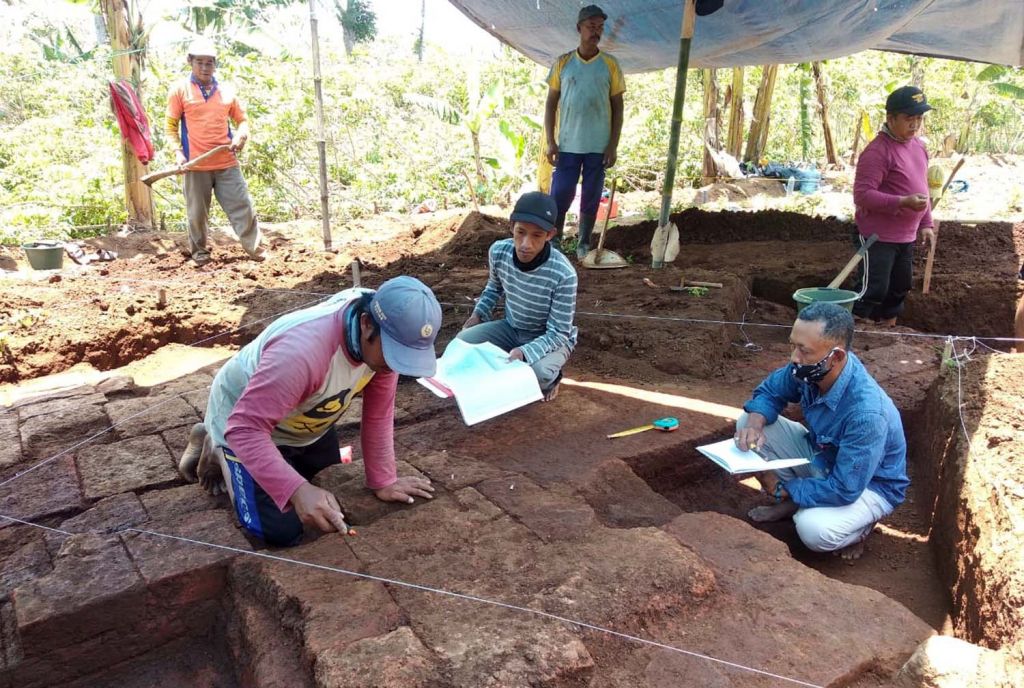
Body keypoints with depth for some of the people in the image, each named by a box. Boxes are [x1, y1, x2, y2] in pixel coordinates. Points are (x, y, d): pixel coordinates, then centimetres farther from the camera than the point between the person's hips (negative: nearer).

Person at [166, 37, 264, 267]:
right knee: (197, 212, 7)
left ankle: (254, 247, 11)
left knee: (242, 205, 1)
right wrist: (178, 152, -11)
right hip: (196, 164, -2)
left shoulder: (227, 90, 9)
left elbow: (242, 119, 15)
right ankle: (199, 250, 23)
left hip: (227, 163, 2)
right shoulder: (180, 89, 2)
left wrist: (240, 136, -7)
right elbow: (171, 126, 2)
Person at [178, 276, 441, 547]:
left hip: (306, 419, 7)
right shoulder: (302, 350, -45)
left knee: (335, 495, 21)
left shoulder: (384, 336, -23)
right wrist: (297, 491, -52)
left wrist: (383, 481, -9)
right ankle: (219, 453, 15)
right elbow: (245, 428, -42)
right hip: (245, 419, -6)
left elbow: (379, 412, -13)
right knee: (282, 531, -11)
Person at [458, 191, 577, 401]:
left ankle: (550, 378, 3)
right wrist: (478, 314, -3)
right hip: (511, 329, 5)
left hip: (551, 338, -5)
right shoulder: (498, 251, -17)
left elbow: (558, 333, -25)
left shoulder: (563, 274, -32)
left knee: (538, 373, -35)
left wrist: (524, 352, -40)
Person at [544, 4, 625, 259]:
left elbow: (617, 107, 4)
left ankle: (584, 244, 18)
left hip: (598, 146, 0)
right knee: (559, 196, -1)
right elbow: (551, 103, 5)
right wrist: (550, 142, -4)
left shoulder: (610, 64, 3)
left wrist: (613, 145, -4)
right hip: (567, 145, 0)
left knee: (591, 198, 6)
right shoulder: (562, 63, 4)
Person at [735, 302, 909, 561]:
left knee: (814, 529, -34)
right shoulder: (809, 369, -20)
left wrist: (784, 488, -19)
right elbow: (769, 391, -1)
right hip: (821, 456, 6)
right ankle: (789, 504, 7)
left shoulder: (866, 413, -39)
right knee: (748, 422, -11)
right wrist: (755, 423, -24)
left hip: (868, 484, -6)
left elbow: (844, 490, -32)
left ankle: (860, 522, 2)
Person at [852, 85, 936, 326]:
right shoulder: (877, 151, -19)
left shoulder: (918, 145, 9)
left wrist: (926, 223, 15)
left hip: (906, 236, 9)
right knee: (874, 291, -7)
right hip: (878, 237, -9)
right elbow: (862, 195, -25)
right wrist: (903, 202, -32)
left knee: (899, 289, 19)